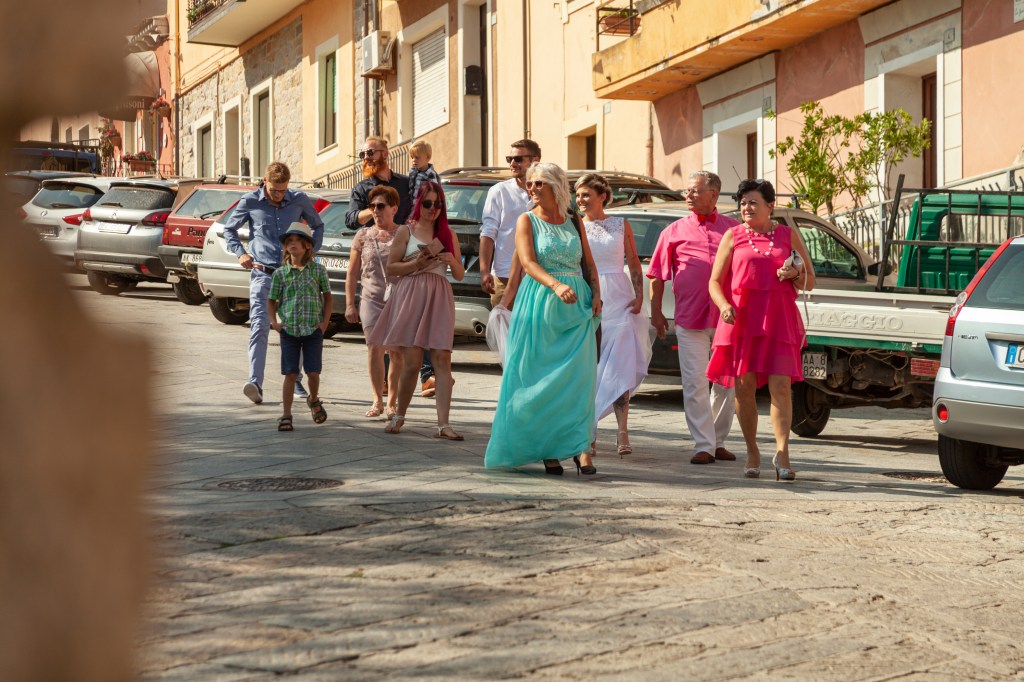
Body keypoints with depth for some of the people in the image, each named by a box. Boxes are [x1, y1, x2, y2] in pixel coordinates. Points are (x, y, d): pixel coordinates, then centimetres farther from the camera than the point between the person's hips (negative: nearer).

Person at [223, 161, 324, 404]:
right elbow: (229, 229, 14)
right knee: (259, 327, -17)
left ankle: (296, 381, 23)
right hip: (262, 273, -2)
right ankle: (255, 383, -26)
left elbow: (317, 225, 21)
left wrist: (311, 252, 8)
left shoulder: (299, 200, 4)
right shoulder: (250, 202, 1)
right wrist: (240, 253, -1)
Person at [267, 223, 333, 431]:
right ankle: (286, 416, 5)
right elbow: (272, 300, 9)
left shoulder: (318, 270, 0)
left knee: (313, 372, 0)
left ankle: (314, 401, 31)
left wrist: (325, 322, -1)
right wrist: (274, 321, -4)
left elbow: (327, 297, 7)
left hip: (313, 330, 0)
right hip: (289, 330, 0)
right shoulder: (280, 273, 0)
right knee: (291, 374, -1)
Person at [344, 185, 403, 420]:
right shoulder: (364, 236, 9)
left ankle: (392, 401, 11)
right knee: (375, 348, -8)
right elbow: (352, 272, 12)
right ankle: (377, 400, -1)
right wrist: (350, 304, 7)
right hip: (372, 299, 1)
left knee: (397, 352, 1)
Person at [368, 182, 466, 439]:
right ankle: (399, 415, 16)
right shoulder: (406, 231, 7)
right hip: (410, 296, -2)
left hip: (439, 298, 2)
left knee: (442, 358, -9)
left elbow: (460, 275, 16)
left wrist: (452, 261, -5)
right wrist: (415, 264, -12)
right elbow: (391, 267, 3)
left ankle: (443, 423, -11)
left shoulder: (448, 235, 15)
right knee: (411, 361, -5)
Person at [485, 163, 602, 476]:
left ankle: (579, 447, -8)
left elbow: (589, 263, 14)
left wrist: (596, 294, -4)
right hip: (539, 303, -2)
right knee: (541, 377, -4)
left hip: (577, 307, 3)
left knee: (578, 376, -6)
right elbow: (528, 262, -9)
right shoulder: (527, 221, 4)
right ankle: (547, 449, 2)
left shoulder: (574, 223, 14)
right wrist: (556, 286, -25)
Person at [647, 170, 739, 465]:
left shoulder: (733, 229, 8)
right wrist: (656, 311, 5)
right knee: (695, 384, -5)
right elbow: (657, 275, 10)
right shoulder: (675, 231, 7)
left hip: (727, 318, 1)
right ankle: (703, 446, -1)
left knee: (726, 383, 7)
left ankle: (718, 441, 20)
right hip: (690, 318, -1)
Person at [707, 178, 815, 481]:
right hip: (741, 320, 0)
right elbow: (715, 282, 9)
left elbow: (809, 282, 17)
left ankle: (781, 454, -14)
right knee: (743, 386, 1)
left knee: (780, 385, -11)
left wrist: (796, 274, -6)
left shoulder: (788, 235, 14)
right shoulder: (733, 237, 12)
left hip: (779, 320, 0)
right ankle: (752, 453, 14)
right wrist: (724, 306, -11)